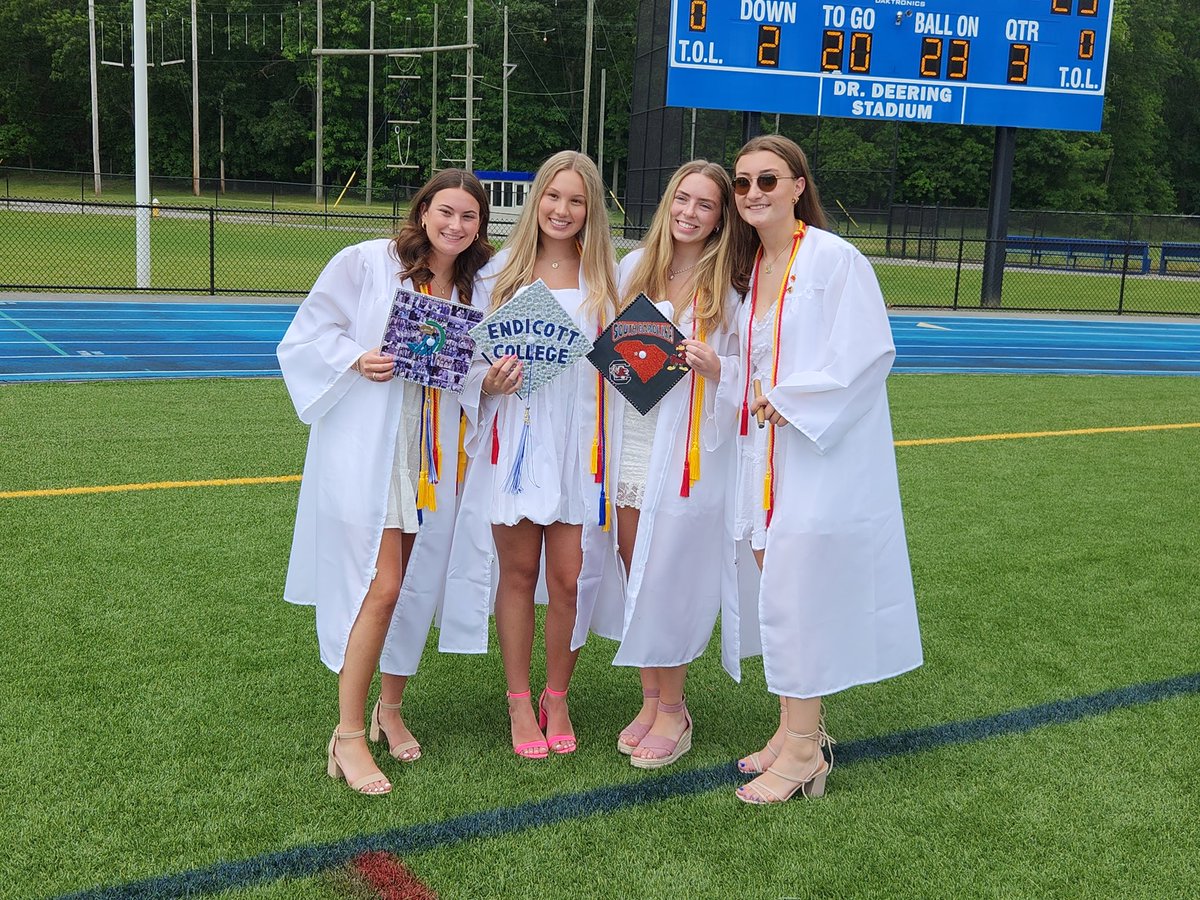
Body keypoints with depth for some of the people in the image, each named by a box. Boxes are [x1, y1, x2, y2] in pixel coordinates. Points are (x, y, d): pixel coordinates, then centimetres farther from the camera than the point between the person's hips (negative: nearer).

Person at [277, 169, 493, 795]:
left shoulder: (473, 287, 10)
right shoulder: (366, 262, -5)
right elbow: (307, 336, -3)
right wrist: (356, 359, -19)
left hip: (431, 454, 6)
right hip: (365, 446, -5)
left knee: (417, 585, 10)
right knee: (380, 587, -11)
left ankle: (390, 708, 30)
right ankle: (348, 736, 1)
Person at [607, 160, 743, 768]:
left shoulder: (730, 286, -4)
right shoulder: (634, 267, 8)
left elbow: (747, 372, -2)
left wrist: (714, 367, -20)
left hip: (688, 450, -4)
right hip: (631, 439, 4)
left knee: (666, 579, -2)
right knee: (635, 576, 9)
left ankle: (673, 710, 15)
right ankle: (650, 700, 23)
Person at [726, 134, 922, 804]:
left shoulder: (834, 259, -10)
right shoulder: (750, 267, 13)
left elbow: (871, 353, -18)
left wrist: (788, 401, -15)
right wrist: (757, 398, 3)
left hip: (824, 460, -7)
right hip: (769, 456, 7)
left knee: (797, 595, -4)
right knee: (786, 593, 11)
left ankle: (801, 750, 9)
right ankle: (803, 728, 25)